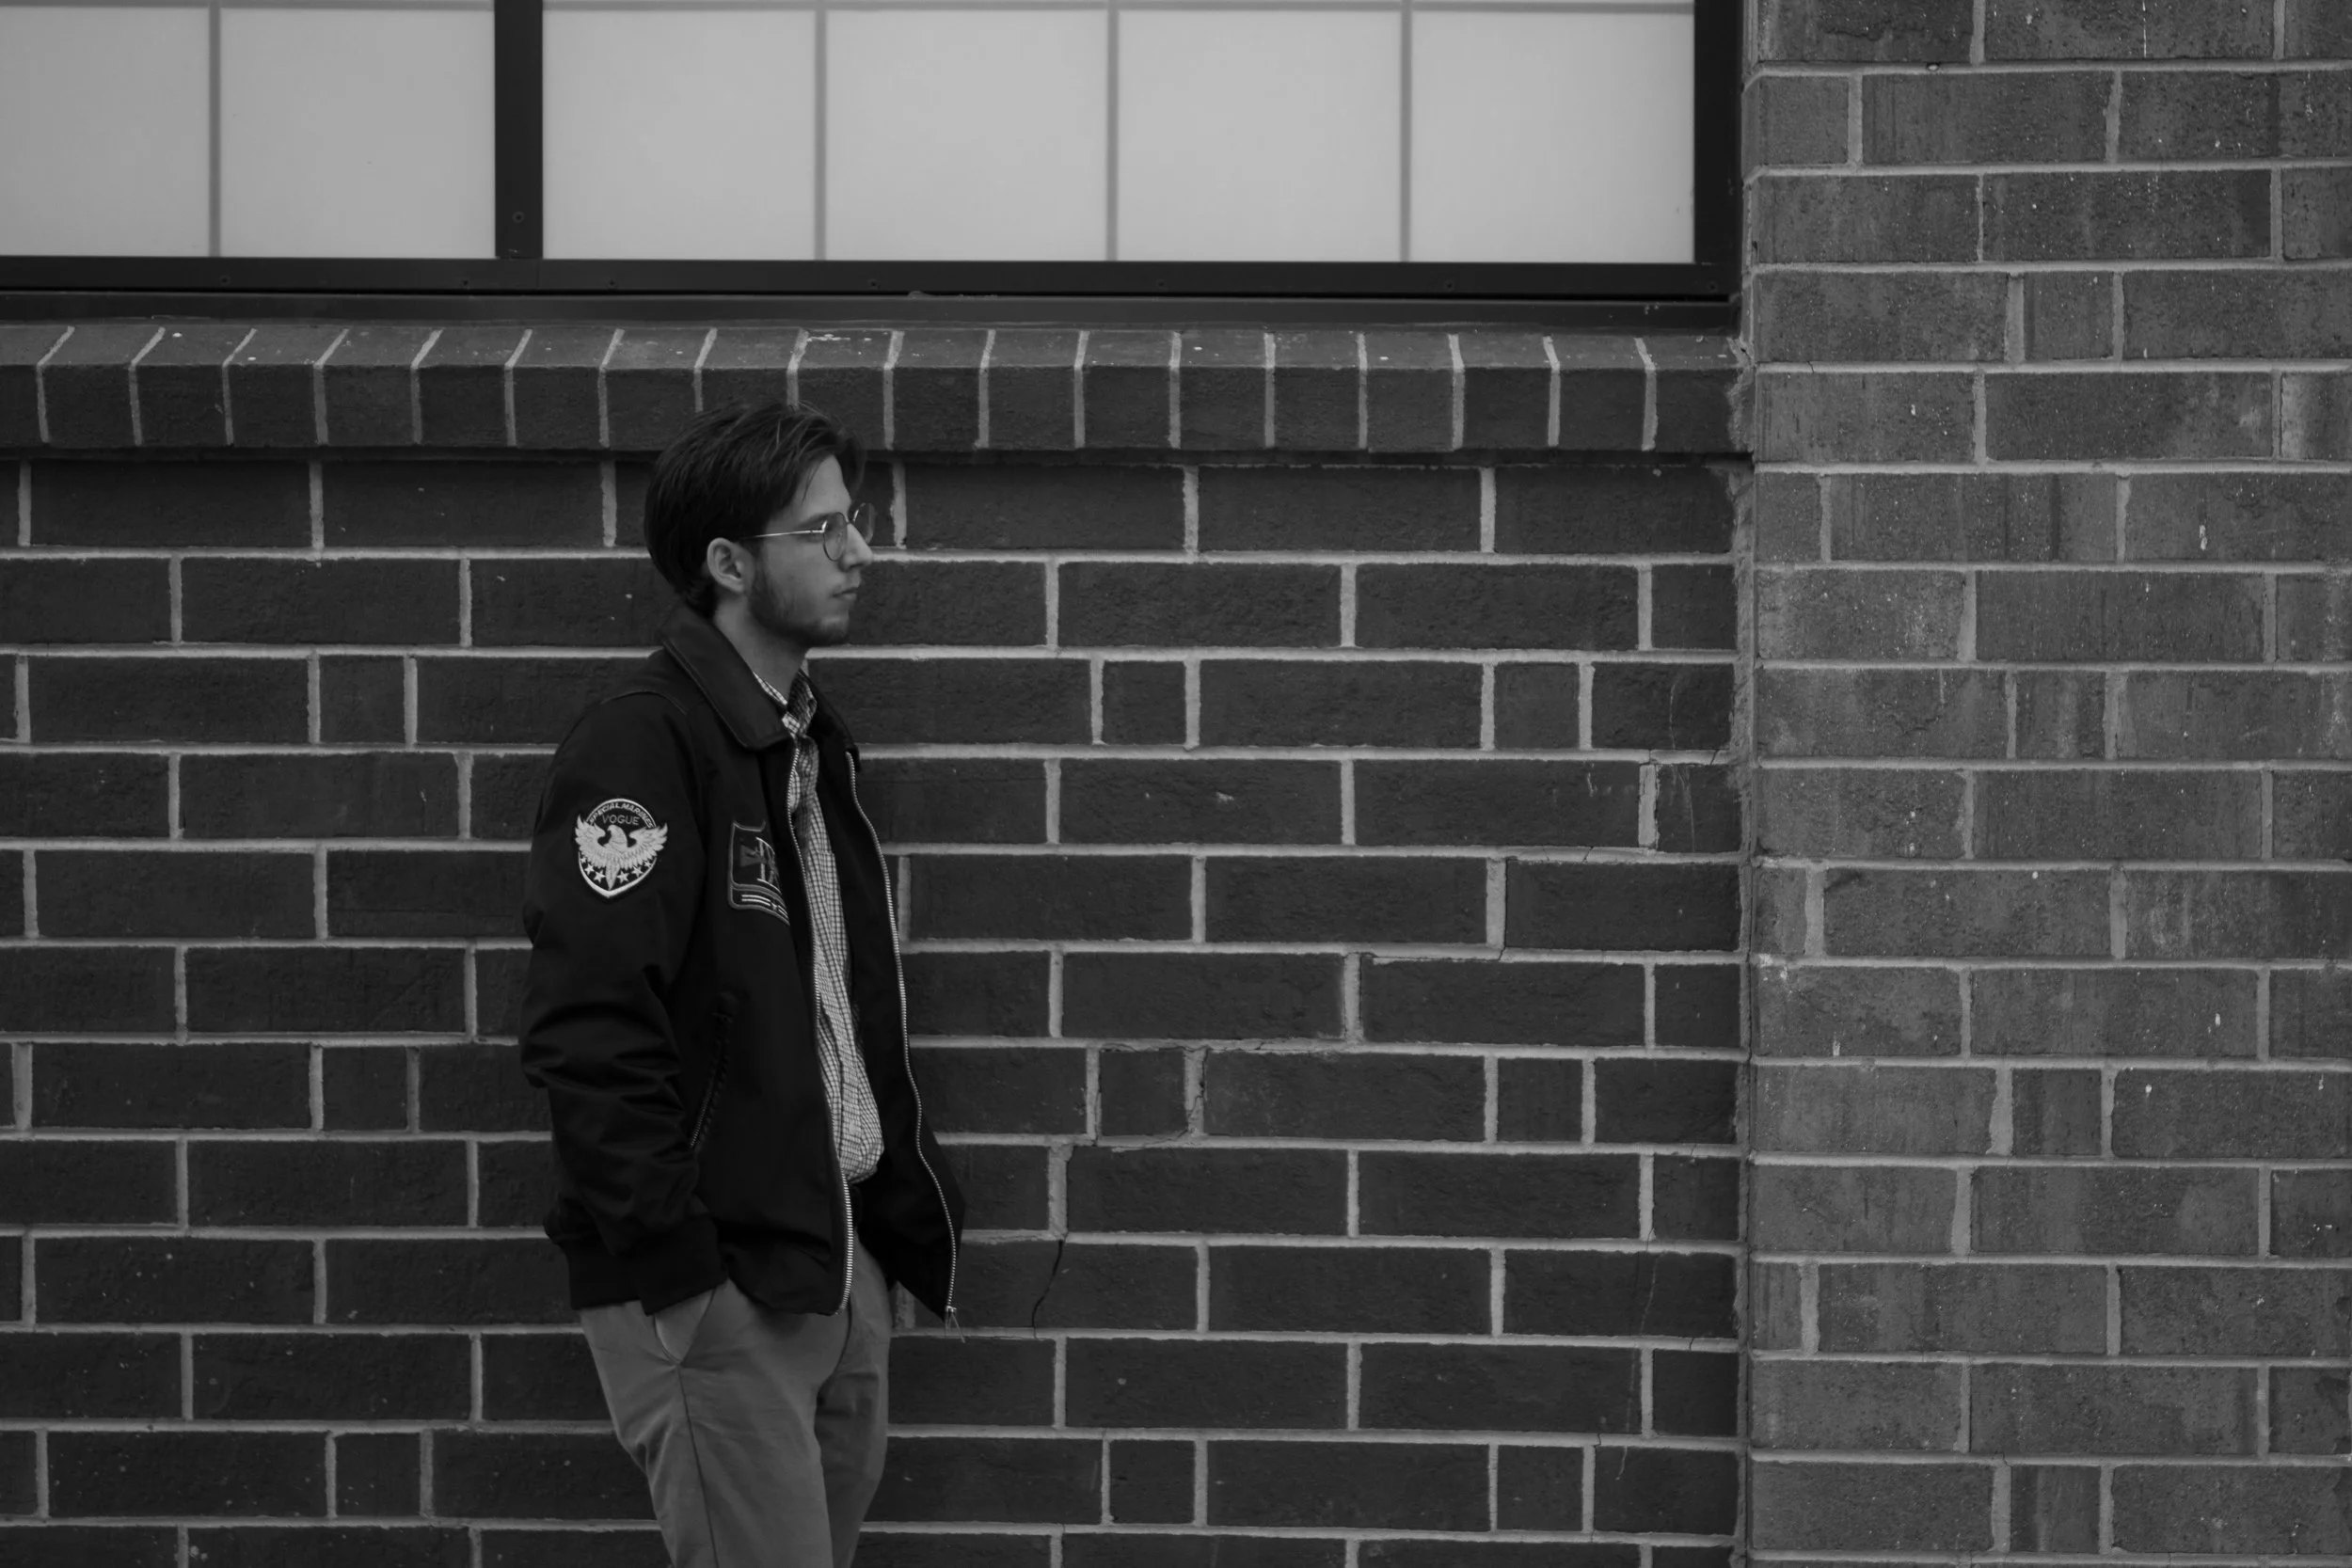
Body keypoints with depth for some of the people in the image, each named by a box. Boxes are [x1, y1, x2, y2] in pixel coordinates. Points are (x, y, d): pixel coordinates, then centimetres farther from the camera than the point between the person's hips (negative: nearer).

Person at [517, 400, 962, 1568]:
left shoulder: (811, 744, 15)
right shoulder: (642, 743, -13)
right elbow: (585, 1028, -21)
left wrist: (908, 1216, 14)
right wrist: (678, 1272, -22)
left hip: (841, 1255, 8)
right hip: (712, 1282, -8)